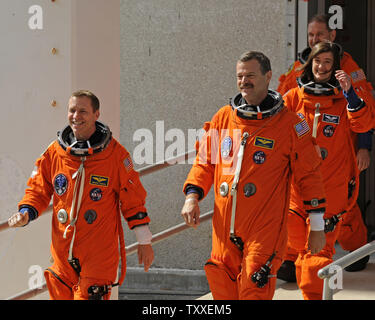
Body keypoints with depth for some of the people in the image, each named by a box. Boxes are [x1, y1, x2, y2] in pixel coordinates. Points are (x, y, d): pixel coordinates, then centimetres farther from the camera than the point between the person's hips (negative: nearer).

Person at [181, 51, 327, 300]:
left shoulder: (289, 124, 0)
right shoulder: (223, 118, 11)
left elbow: (309, 175, 3)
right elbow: (204, 163, 19)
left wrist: (317, 227, 2)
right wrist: (192, 196, 1)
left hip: (266, 229, -4)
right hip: (225, 227, 5)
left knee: (254, 291, -13)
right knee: (222, 289, 5)